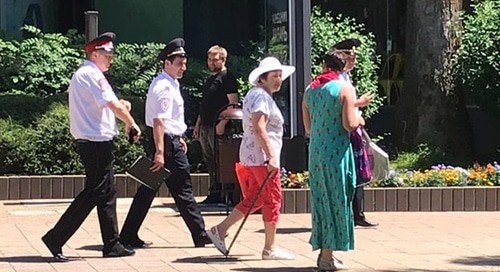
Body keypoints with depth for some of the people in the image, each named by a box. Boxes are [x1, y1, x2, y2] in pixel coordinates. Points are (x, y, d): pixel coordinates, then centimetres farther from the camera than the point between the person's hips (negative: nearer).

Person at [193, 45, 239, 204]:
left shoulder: (227, 78, -6)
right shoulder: (210, 79, 21)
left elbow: (233, 102, -15)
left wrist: (222, 123, -22)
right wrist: (198, 125, 21)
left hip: (217, 127, -9)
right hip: (205, 126, 9)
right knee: (210, 162, 10)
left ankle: (219, 194, -5)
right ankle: (214, 194, 14)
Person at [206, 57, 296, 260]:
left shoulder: (255, 94, 19)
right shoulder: (261, 96, -14)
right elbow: (259, 129, -24)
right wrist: (271, 156, -27)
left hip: (251, 155, 10)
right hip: (262, 156, -10)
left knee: (254, 200, 15)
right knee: (273, 200, -3)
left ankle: (220, 230, 15)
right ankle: (270, 249, 1)